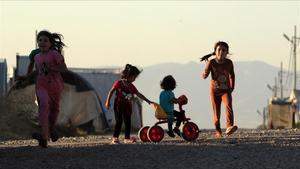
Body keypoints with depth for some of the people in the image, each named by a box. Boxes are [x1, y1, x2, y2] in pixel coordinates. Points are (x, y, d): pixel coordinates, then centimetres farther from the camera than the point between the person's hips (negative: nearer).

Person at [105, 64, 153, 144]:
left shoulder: (131, 86, 10)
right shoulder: (119, 83, -7)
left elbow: (139, 95, 16)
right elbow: (111, 91, -4)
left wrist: (148, 101, 16)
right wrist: (108, 101, -8)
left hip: (127, 107, 6)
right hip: (119, 106, -6)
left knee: (128, 122, 4)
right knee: (119, 122, -7)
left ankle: (127, 138, 9)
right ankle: (115, 138, -4)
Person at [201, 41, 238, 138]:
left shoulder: (229, 63, -5)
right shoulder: (211, 62, -10)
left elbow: (232, 75, 12)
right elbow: (204, 76, -12)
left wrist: (232, 87, 9)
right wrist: (205, 74, -34)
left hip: (226, 90, 0)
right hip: (214, 90, 0)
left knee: (228, 105, -26)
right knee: (216, 112, 5)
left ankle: (229, 127, -40)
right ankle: (218, 131, 24)